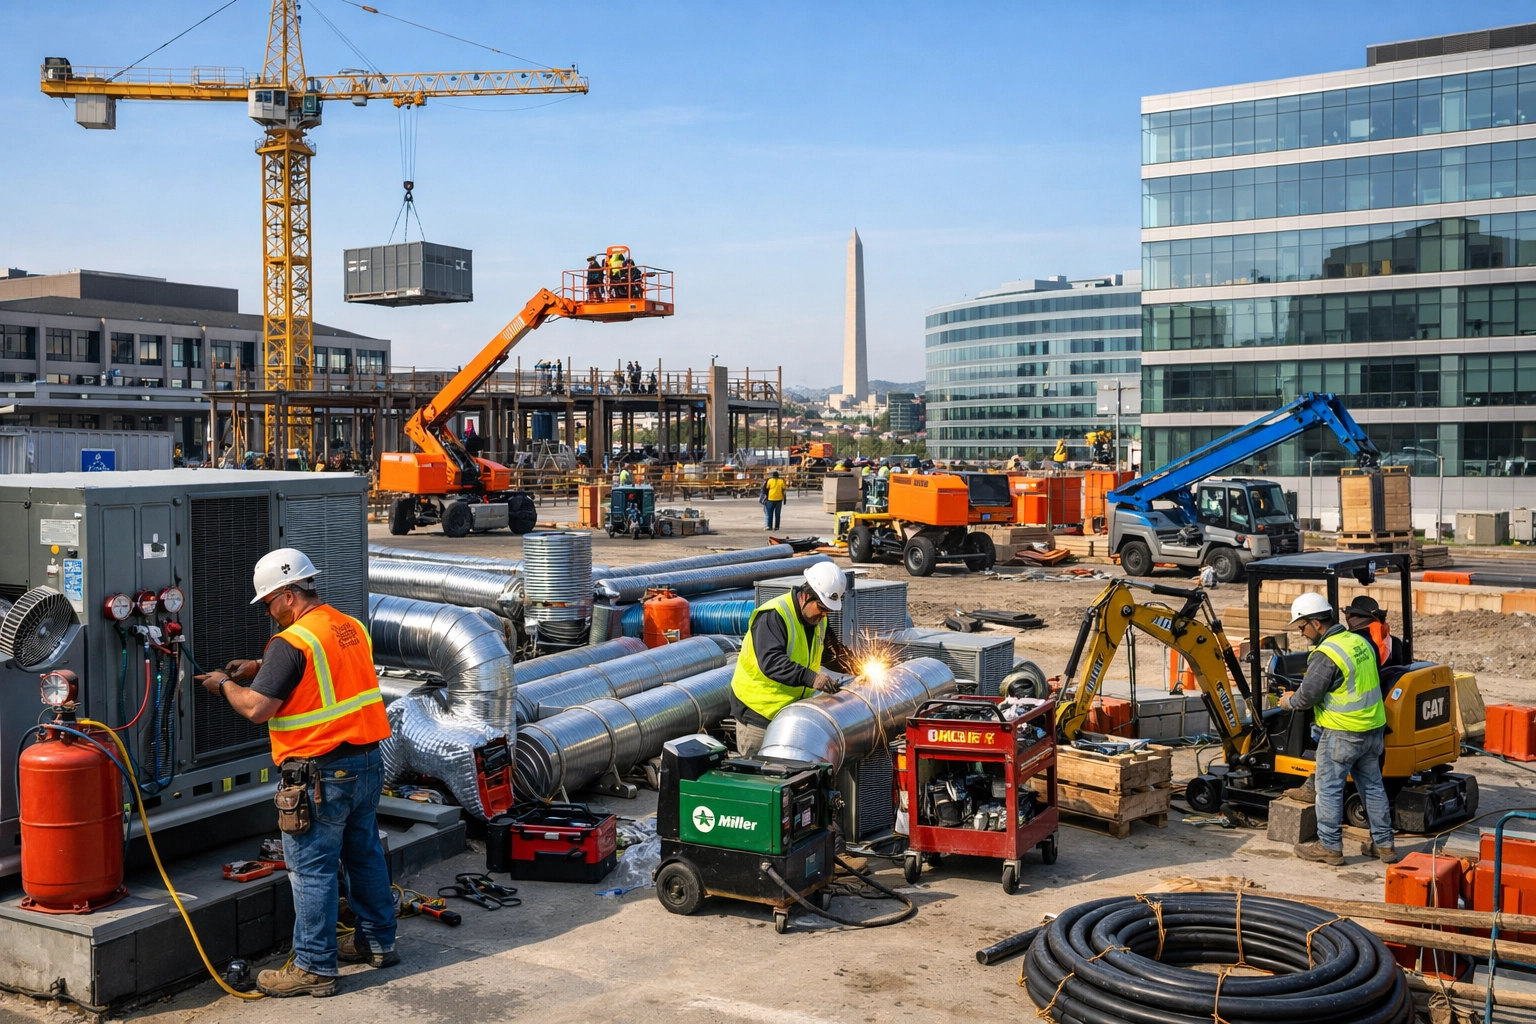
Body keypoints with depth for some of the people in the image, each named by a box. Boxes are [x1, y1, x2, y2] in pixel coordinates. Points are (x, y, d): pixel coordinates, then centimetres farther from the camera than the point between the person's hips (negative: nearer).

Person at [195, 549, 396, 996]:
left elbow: (257, 709, -19)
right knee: (365, 854, 19)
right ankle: (378, 941, 31)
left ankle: (314, 968, 8)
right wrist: (260, 669, 20)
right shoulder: (351, 628, 8)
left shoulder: (291, 642, -18)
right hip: (367, 760, 8)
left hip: (321, 774, -8)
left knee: (311, 870, 1)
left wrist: (225, 685, 0)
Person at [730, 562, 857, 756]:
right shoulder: (774, 615, -24)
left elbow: (830, 650, 16)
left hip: (793, 708, 8)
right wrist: (810, 677, -47)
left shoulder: (818, 618, 4)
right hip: (758, 710, -8)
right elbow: (770, 661, -36)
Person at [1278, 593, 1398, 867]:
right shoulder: (1360, 643, 8)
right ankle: (1384, 844, 22)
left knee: (1329, 788, 2)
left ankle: (1329, 846, 8)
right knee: (1373, 785, 16)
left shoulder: (1326, 654, -20)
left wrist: (1289, 701, 3)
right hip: (1373, 730, 9)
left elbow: (1308, 695, -19)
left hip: (1342, 733, -9)